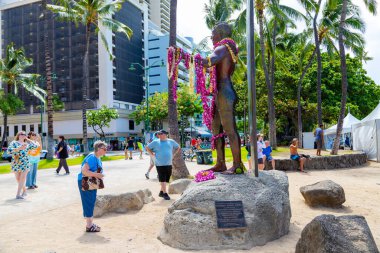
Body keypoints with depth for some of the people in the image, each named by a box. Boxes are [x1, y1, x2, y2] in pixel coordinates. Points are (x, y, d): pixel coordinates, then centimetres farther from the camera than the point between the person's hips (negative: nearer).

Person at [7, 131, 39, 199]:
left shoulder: (27, 144, 10)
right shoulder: (14, 143, 2)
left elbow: (36, 146, 8)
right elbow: (9, 150, -12)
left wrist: (28, 140, 7)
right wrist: (19, 148, -25)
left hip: (25, 164, 1)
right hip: (16, 164, -1)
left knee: (22, 179, -5)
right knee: (18, 179, 6)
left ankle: (18, 194, -2)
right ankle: (24, 191, 26)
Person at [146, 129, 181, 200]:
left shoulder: (171, 141, 7)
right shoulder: (155, 142, 1)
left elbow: (178, 147, 21)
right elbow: (147, 148, 9)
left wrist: (173, 154, 10)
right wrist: (153, 155, 0)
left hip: (169, 164, 3)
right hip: (160, 164, -3)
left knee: (166, 179, 9)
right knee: (162, 180, -5)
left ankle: (161, 192, 25)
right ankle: (165, 193, 2)